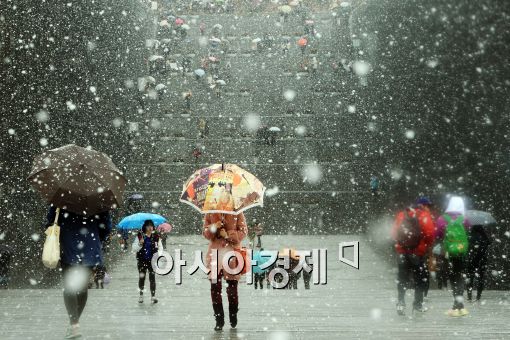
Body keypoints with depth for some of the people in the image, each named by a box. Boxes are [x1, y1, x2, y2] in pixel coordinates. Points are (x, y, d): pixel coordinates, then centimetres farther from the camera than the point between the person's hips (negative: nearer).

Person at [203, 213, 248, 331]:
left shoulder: (237, 212, 0)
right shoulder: (210, 213, 6)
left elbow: (243, 231, 0)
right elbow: (205, 232, 8)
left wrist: (229, 234, -16)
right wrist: (213, 228, -14)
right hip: (215, 251, 2)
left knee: (232, 288, 4)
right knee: (215, 288, 0)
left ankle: (233, 319, 20)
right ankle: (219, 320, 8)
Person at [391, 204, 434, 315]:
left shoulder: (401, 215, 9)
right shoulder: (424, 216, -6)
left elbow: (394, 233, 10)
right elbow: (430, 234, -14)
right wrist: (426, 246, 1)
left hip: (402, 252, 4)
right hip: (418, 253, -4)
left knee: (402, 278, 11)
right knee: (420, 278, 10)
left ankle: (401, 303, 3)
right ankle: (418, 304, 12)